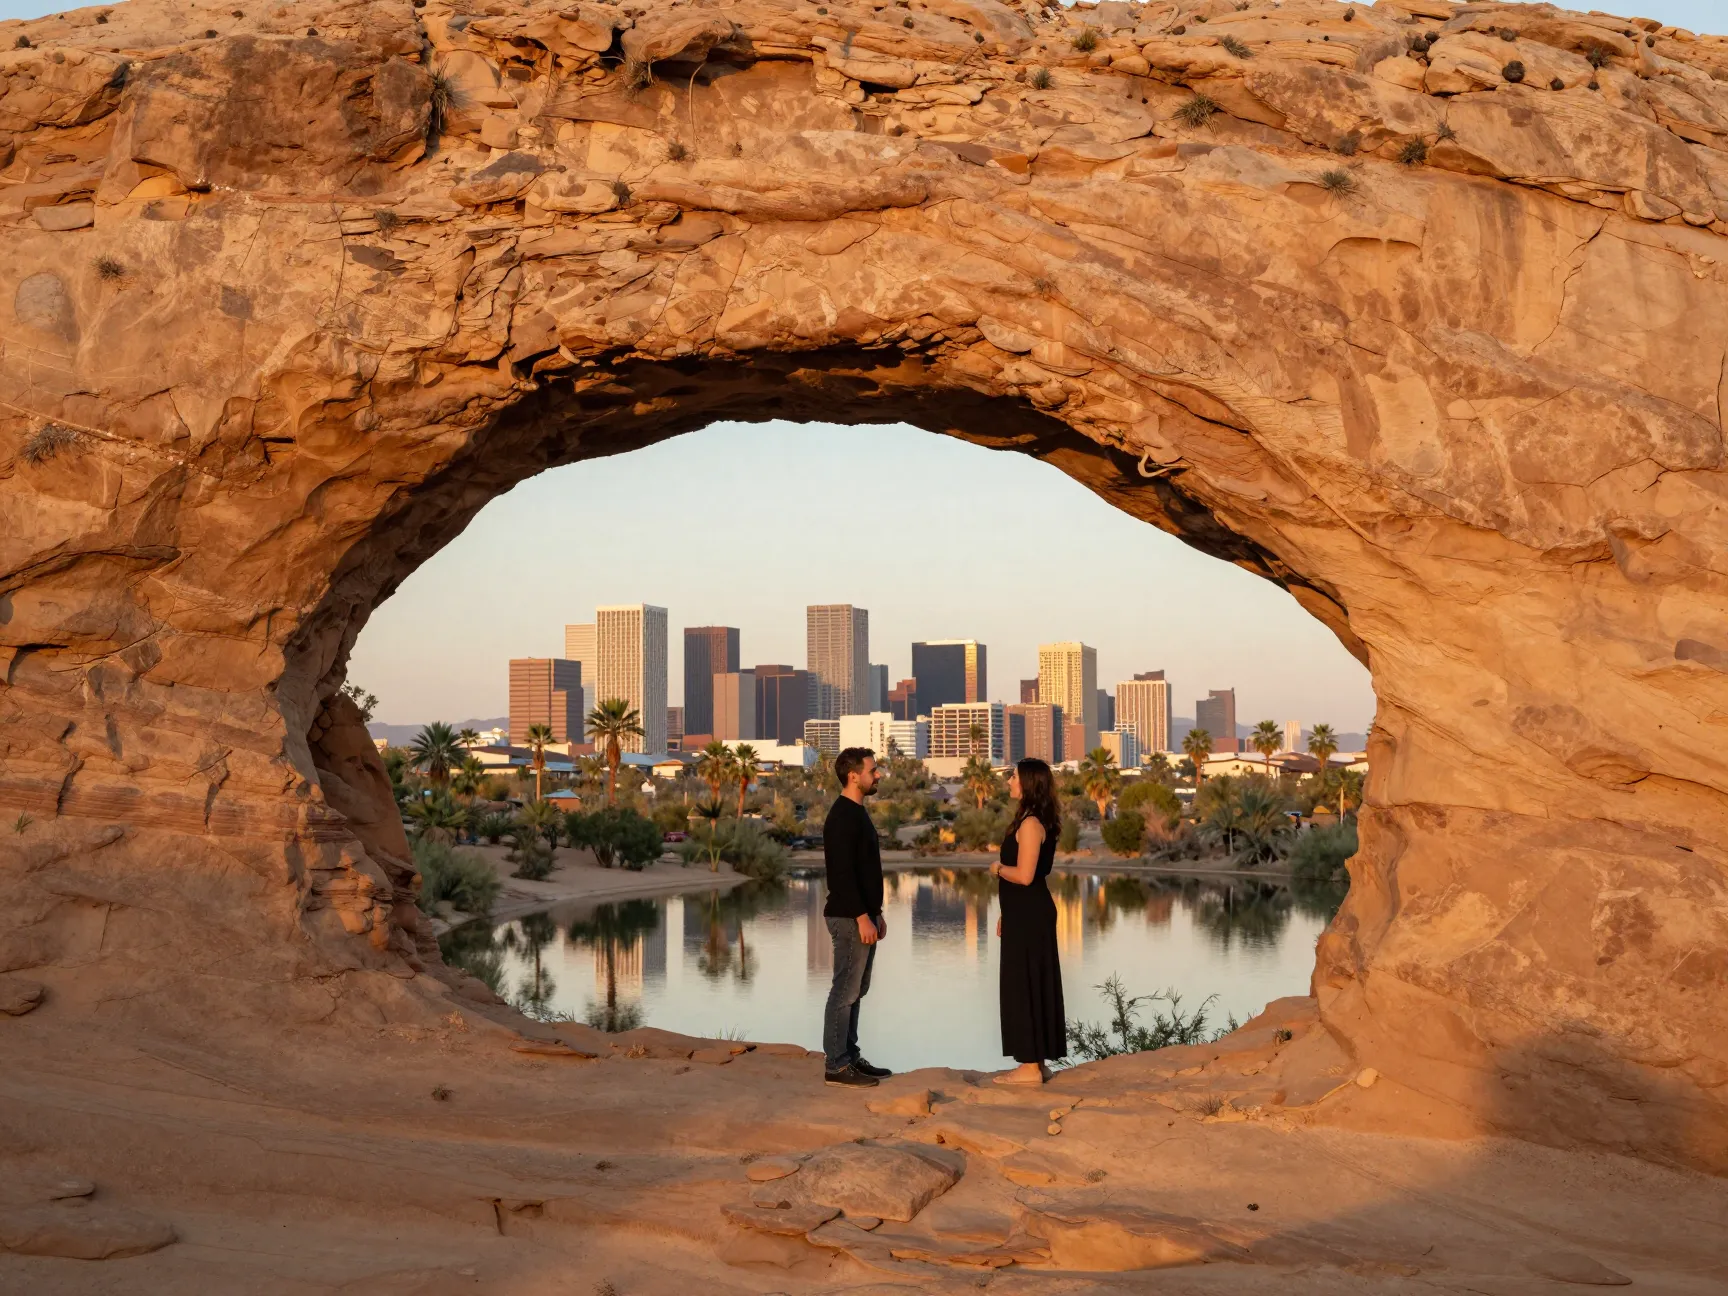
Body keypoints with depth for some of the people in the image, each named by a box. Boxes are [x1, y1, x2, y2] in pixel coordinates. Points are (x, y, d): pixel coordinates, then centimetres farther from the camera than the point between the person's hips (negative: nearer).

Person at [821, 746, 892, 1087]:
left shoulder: (857, 813, 15)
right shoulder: (842, 817, -16)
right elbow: (842, 873, -23)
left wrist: (875, 913, 21)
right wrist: (862, 917, -24)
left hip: (862, 915, 10)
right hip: (849, 918, -10)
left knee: (855, 991, 14)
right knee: (845, 991, -6)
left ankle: (850, 1056, 20)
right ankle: (836, 1065, -2)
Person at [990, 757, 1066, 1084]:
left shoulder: (1031, 824, -17)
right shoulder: (1031, 821, 15)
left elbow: (1024, 875, -25)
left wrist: (998, 868, -6)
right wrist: (1006, 914, 20)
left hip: (1029, 916, -10)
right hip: (1026, 914, 10)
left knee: (1024, 985, -5)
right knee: (1029, 985, 13)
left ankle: (1031, 1067, 0)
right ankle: (1035, 1063, 19)